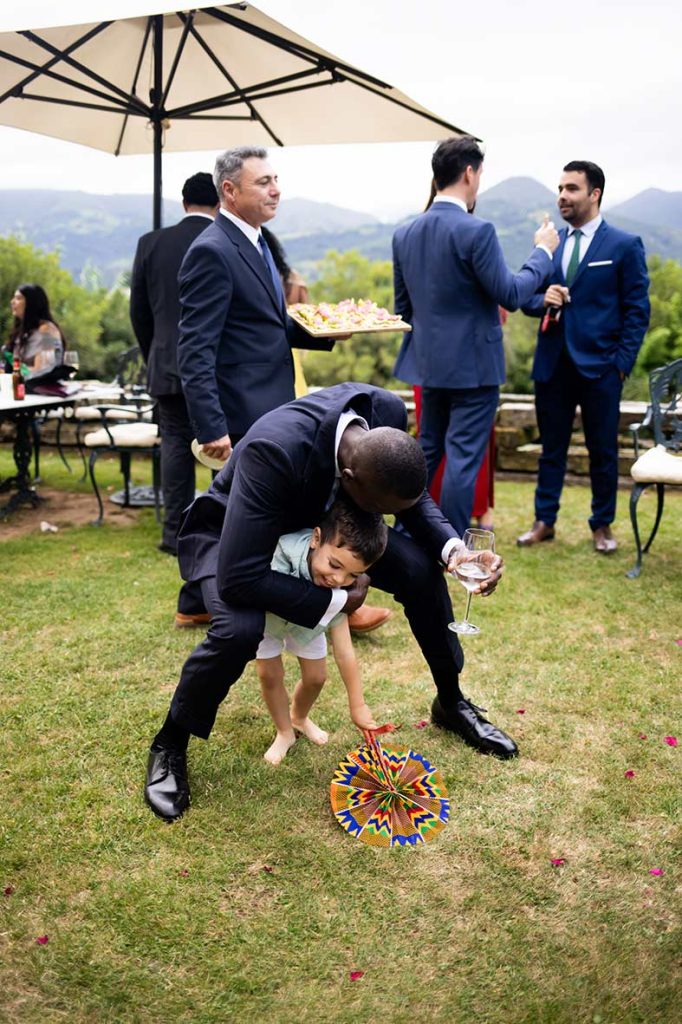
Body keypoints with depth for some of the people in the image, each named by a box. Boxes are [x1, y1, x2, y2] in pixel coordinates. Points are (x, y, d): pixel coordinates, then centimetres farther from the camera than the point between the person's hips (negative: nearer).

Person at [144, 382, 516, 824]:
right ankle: (170, 744, -4)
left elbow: (414, 498, -5)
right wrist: (337, 600, -29)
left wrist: (453, 548, -24)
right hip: (231, 534, -5)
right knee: (241, 629, -34)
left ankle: (451, 702, 16)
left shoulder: (387, 410, -25)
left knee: (422, 570, -11)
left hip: (316, 521, 6)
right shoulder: (274, 450, -44)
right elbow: (239, 578, -41)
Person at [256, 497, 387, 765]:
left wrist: (358, 705, -24)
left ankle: (299, 718, 38)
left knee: (316, 676, 6)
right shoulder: (282, 552, -48)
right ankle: (284, 733, 21)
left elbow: (344, 653, -27)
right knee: (270, 674, -4)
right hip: (265, 614, -2)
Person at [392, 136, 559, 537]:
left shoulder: (404, 234, 4)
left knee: (426, 450, 19)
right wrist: (543, 252, 0)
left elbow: (403, 306, 10)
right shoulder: (476, 231, -17)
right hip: (473, 364, -7)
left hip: (428, 363, 7)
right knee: (463, 458, 1)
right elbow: (511, 295, -13)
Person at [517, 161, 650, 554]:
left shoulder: (625, 245, -1)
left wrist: (623, 362, -10)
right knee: (552, 446, 11)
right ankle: (544, 521, 21)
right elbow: (527, 297, 13)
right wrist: (542, 300, -11)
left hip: (600, 364, -3)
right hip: (553, 363, 3)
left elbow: (637, 310, -2)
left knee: (603, 450, 7)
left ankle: (602, 525, 21)